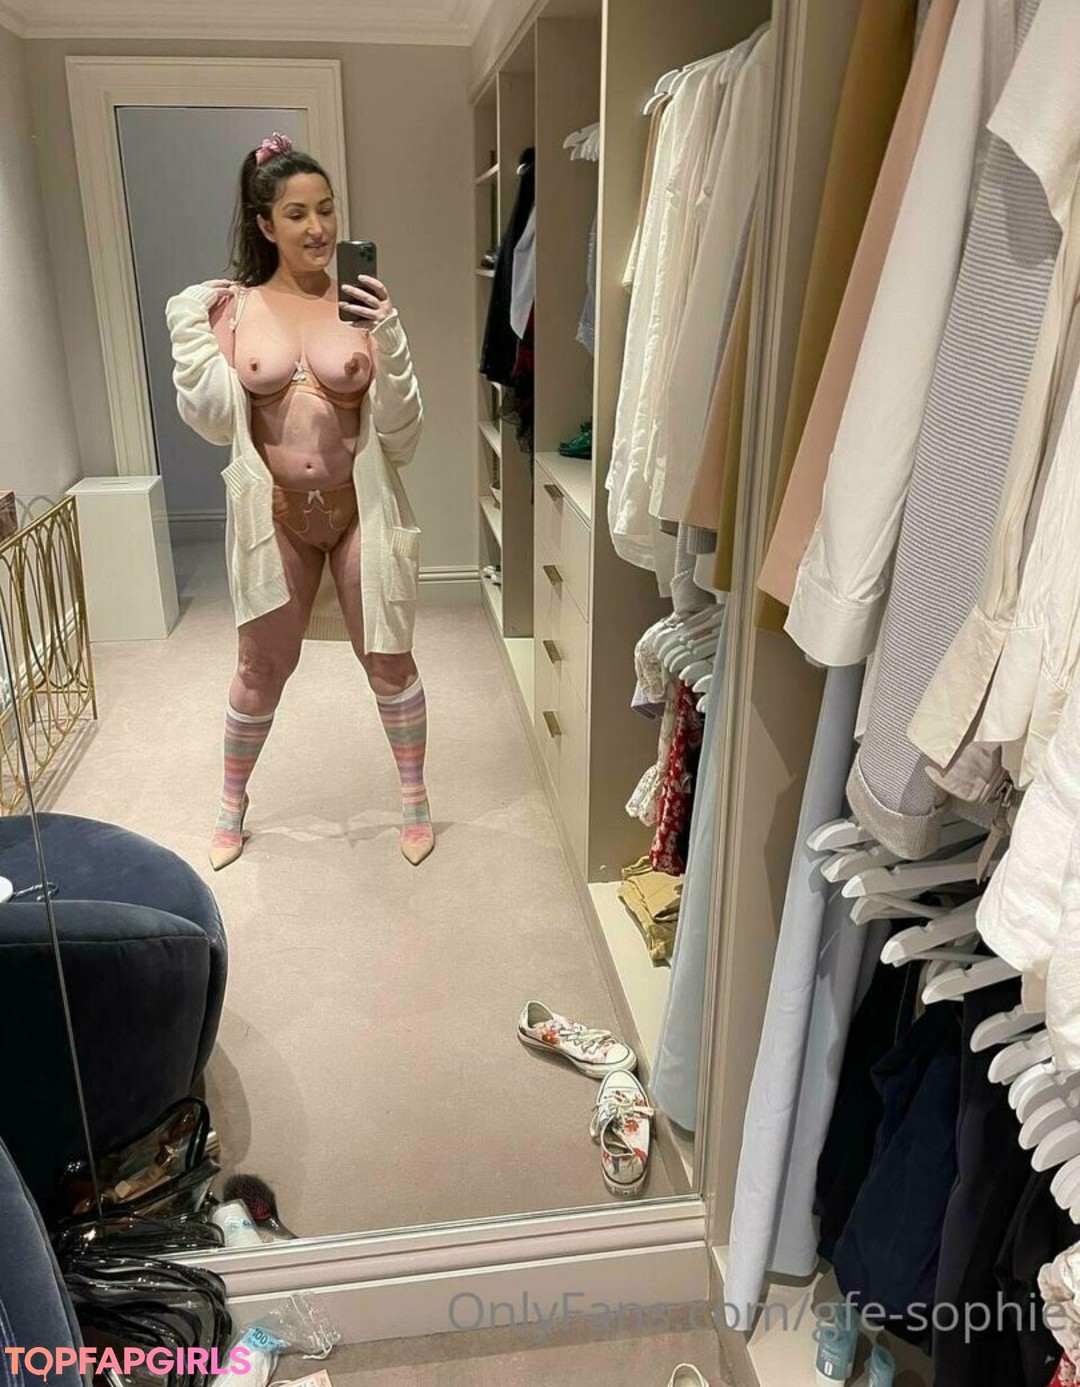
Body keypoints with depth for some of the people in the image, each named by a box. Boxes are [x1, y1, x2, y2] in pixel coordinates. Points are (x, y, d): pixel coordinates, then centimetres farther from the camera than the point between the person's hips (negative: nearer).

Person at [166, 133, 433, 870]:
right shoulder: (234, 308, -2)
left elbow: (400, 431, -10)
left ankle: (415, 796, 30)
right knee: (261, 670, 14)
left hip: (360, 508, -1)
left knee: (388, 660, 9)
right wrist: (188, 336, -13)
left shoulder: (364, 306, -5)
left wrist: (389, 340, -23)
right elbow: (214, 422, -3)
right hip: (275, 515, 1)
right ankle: (233, 804, 36)